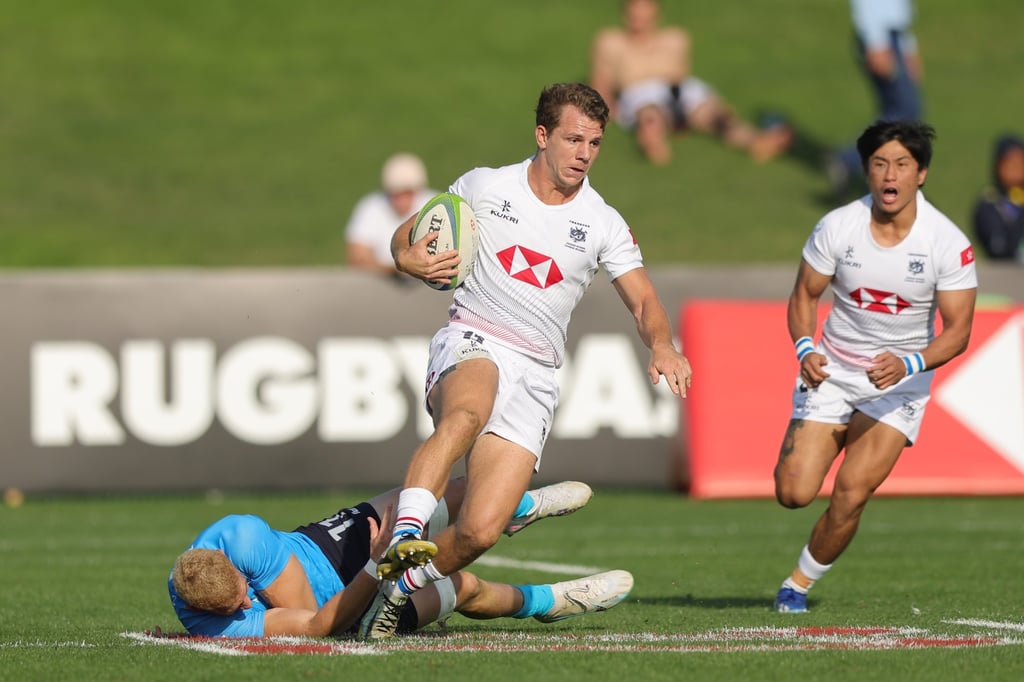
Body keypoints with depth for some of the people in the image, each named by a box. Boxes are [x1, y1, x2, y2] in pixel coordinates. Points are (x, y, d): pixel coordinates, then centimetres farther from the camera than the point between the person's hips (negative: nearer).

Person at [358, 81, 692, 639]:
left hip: (535, 376, 2)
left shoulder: (602, 223, 7)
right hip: (469, 344, -2)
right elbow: (407, 236, 15)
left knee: (481, 530, -14)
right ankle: (404, 535, -50)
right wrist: (409, 258, -10)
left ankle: (400, 588, 11)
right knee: (467, 414, -42)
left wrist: (661, 344, -16)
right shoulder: (483, 187, 5)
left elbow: (643, 302, 7)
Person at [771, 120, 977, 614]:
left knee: (851, 494, -16)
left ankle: (800, 583, 8)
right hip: (832, 370, 1)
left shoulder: (949, 243, -16)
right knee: (794, 493, -9)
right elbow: (804, 294, 2)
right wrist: (805, 349, -17)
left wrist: (909, 363, -31)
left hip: (901, 380, -1)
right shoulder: (837, 227, -11)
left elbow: (958, 329, -13)